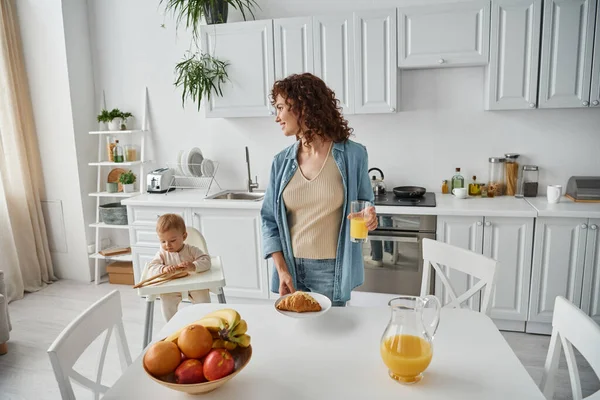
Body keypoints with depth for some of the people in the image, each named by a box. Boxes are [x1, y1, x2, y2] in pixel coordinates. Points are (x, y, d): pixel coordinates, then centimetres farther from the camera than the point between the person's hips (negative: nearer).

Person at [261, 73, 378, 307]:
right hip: (292, 269, 3)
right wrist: (281, 270, -6)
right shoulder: (282, 162, 0)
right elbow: (270, 220, 3)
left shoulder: (352, 155, -8)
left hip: (332, 270, -2)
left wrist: (368, 219, -19)